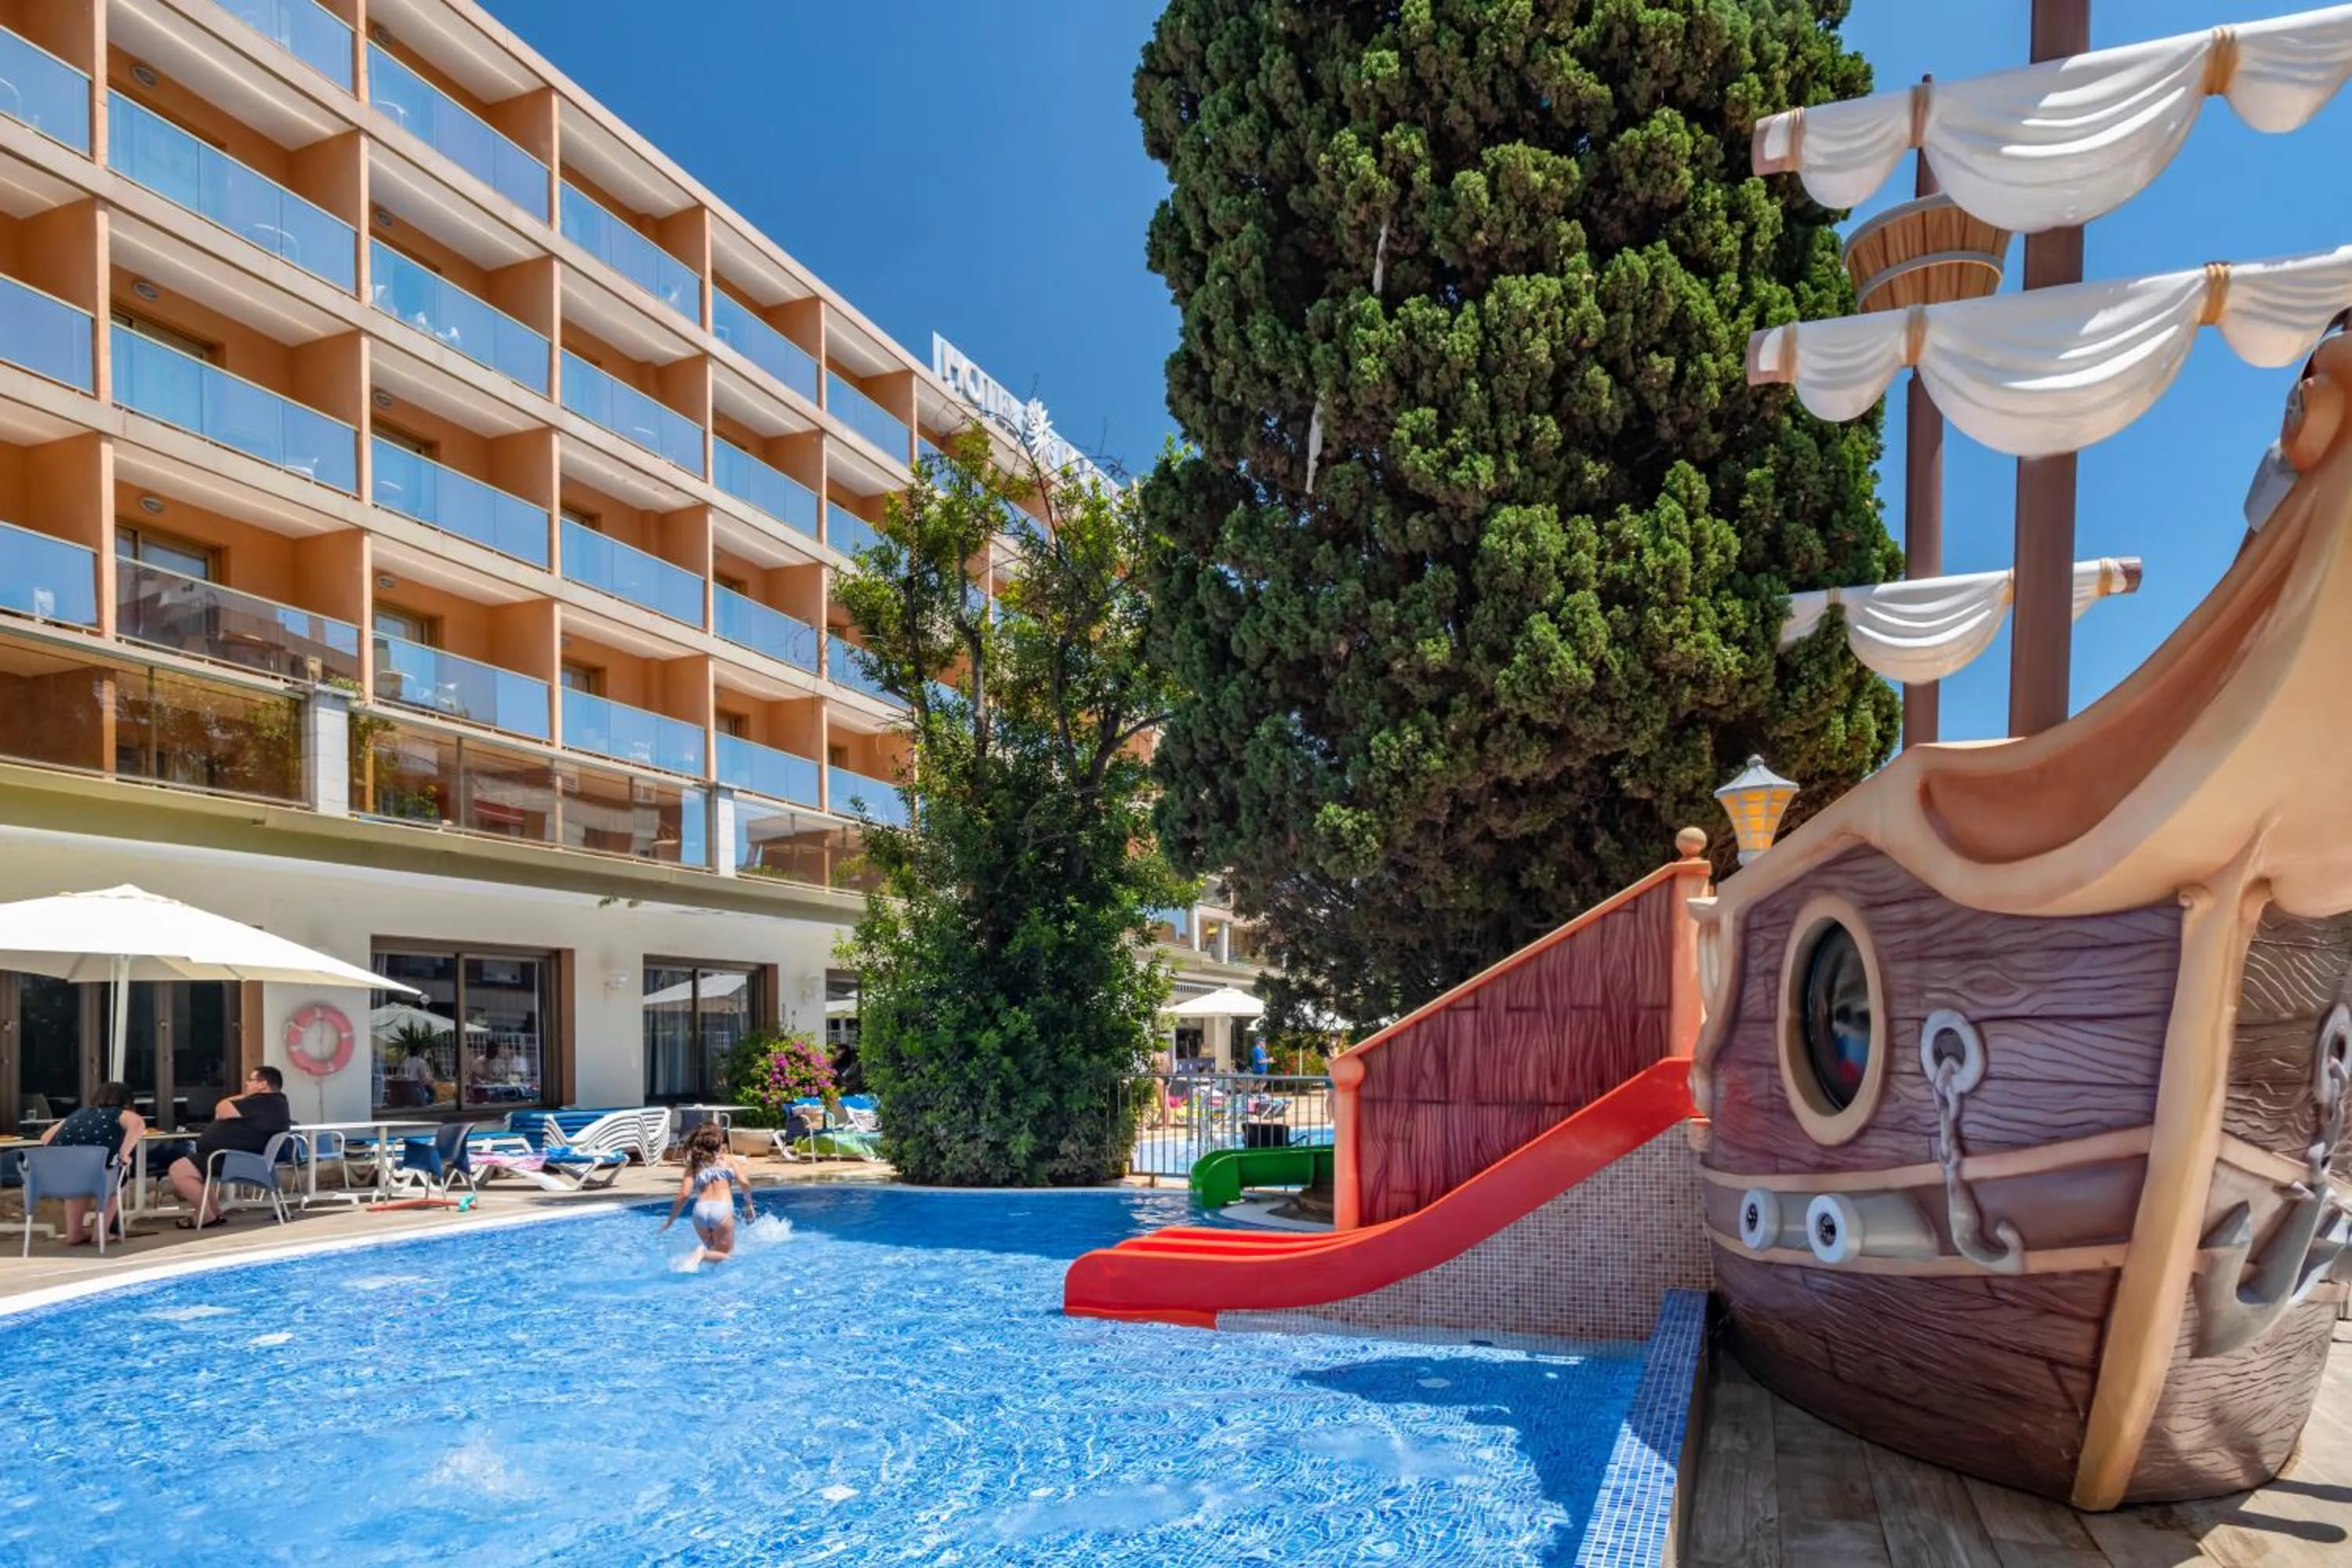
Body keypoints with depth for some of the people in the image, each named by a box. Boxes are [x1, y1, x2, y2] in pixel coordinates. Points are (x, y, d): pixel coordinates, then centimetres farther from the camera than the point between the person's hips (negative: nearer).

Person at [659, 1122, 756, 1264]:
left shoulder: (694, 1164, 14)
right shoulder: (729, 1159, 11)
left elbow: (684, 1194, 5)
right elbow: (744, 1182, -1)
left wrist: (670, 1220, 14)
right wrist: (748, 1204, 14)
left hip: (700, 1210, 3)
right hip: (722, 1210, -3)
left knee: (714, 1251, 26)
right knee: (725, 1254, 11)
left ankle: (704, 1254, -8)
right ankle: (704, 1254, -20)